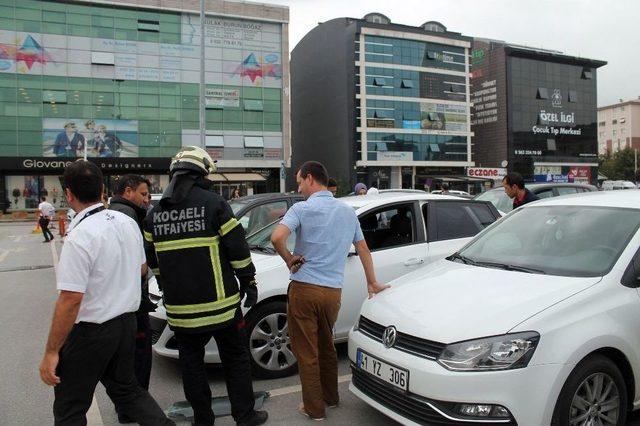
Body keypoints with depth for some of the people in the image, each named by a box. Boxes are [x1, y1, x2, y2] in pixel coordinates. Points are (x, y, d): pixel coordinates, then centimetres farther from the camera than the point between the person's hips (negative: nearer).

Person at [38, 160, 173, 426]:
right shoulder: (128, 222, 0)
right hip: (127, 321, 7)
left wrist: (51, 352, -15)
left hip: (90, 331, -7)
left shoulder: (79, 237, -21)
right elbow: (141, 269, 14)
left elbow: (70, 300, -23)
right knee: (125, 388, 24)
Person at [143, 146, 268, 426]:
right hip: (220, 303, -4)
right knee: (236, 360, 11)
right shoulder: (213, 203, -9)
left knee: (192, 363, 16)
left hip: (180, 308, 4)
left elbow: (153, 261, 14)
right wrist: (249, 284, 1)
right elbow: (238, 249, -10)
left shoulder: (155, 213, 7)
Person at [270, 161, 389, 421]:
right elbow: (363, 248, 17)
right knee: (326, 346, 23)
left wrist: (289, 259, -7)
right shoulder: (347, 211, 10)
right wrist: (372, 283, 26)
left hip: (304, 289, -5)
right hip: (333, 291, 6)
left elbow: (277, 237, -25)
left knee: (306, 351, 8)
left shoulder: (302, 208, -9)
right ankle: (331, 397, 36)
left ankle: (314, 408, 18)